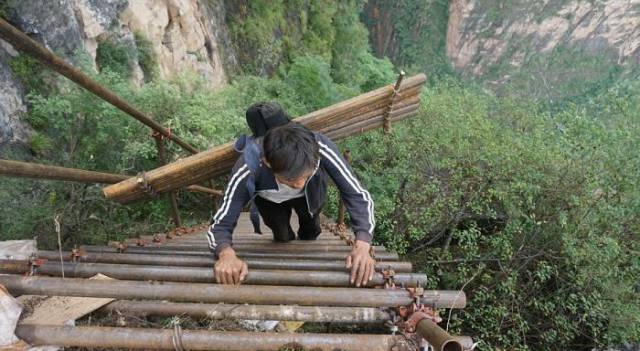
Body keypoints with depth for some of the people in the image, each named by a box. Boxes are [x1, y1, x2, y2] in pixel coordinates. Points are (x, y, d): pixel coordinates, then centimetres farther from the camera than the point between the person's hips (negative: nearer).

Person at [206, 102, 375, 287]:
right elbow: (220, 225, -41)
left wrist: (362, 246, -57)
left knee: (309, 233, 19)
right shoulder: (247, 169, -46)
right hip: (270, 199, -1)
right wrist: (227, 254, -64)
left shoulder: (321, 148, -45)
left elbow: (357, 194, -41)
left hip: (311, 194, 1)